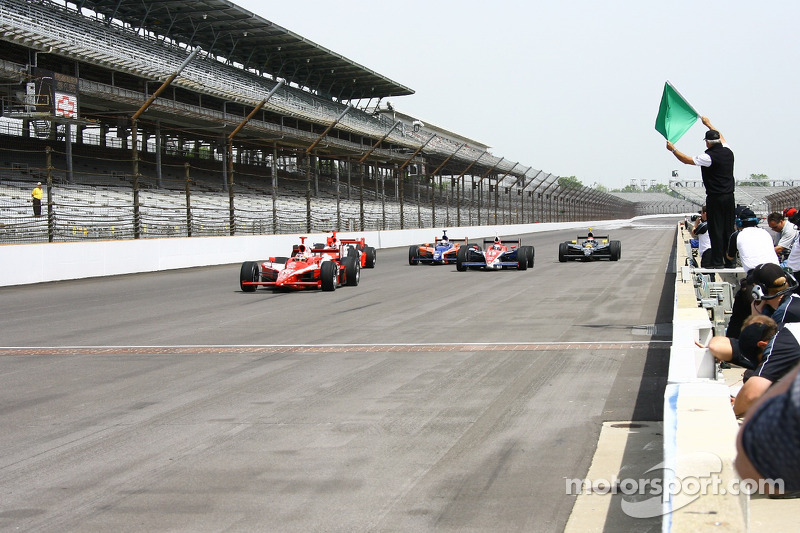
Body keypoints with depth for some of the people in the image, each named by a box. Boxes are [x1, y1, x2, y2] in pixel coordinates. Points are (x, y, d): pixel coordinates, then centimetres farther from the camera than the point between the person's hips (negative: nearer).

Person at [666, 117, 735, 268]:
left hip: (715, 199, -7)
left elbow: (687, 160, -8)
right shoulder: (728, 152, 6)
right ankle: (730, 261, 13)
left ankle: (717, 261, -2)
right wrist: (709, 124, 41)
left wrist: (673, 149, 6)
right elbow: (721, 138, 28)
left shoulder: (709, 157, -15)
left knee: (716, 230, -2)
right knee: (729, 229, 10)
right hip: (729, 197, 7)